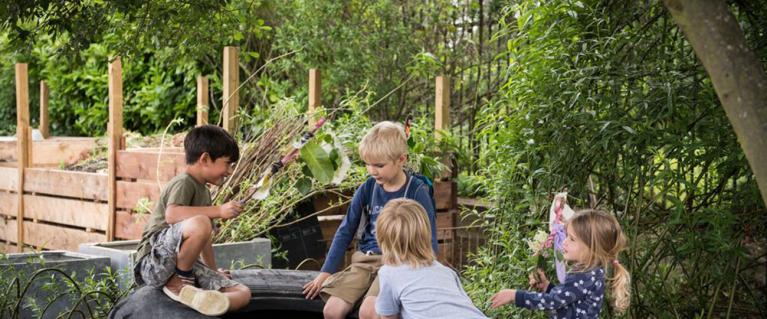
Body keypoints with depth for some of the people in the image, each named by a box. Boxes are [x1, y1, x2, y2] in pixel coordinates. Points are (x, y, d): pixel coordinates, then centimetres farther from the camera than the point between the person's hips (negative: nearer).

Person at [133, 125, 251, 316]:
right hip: (154, 263, -9)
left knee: (242, 294, -7)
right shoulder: (183, 183, -7)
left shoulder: (204, 192, 22)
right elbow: (171, 215, -28)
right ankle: (177, 284, -16)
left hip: (186, 266, 9)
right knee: (200, 223, -37)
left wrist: (213, 270, 40)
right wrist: (218, 211, -26)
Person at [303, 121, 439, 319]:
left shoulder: (417, 191, -6)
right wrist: (325, 272, 8)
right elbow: (345, 231, 13)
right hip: (365, 259, 5)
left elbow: (429, 240, -3)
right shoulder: (367, 189, 6)